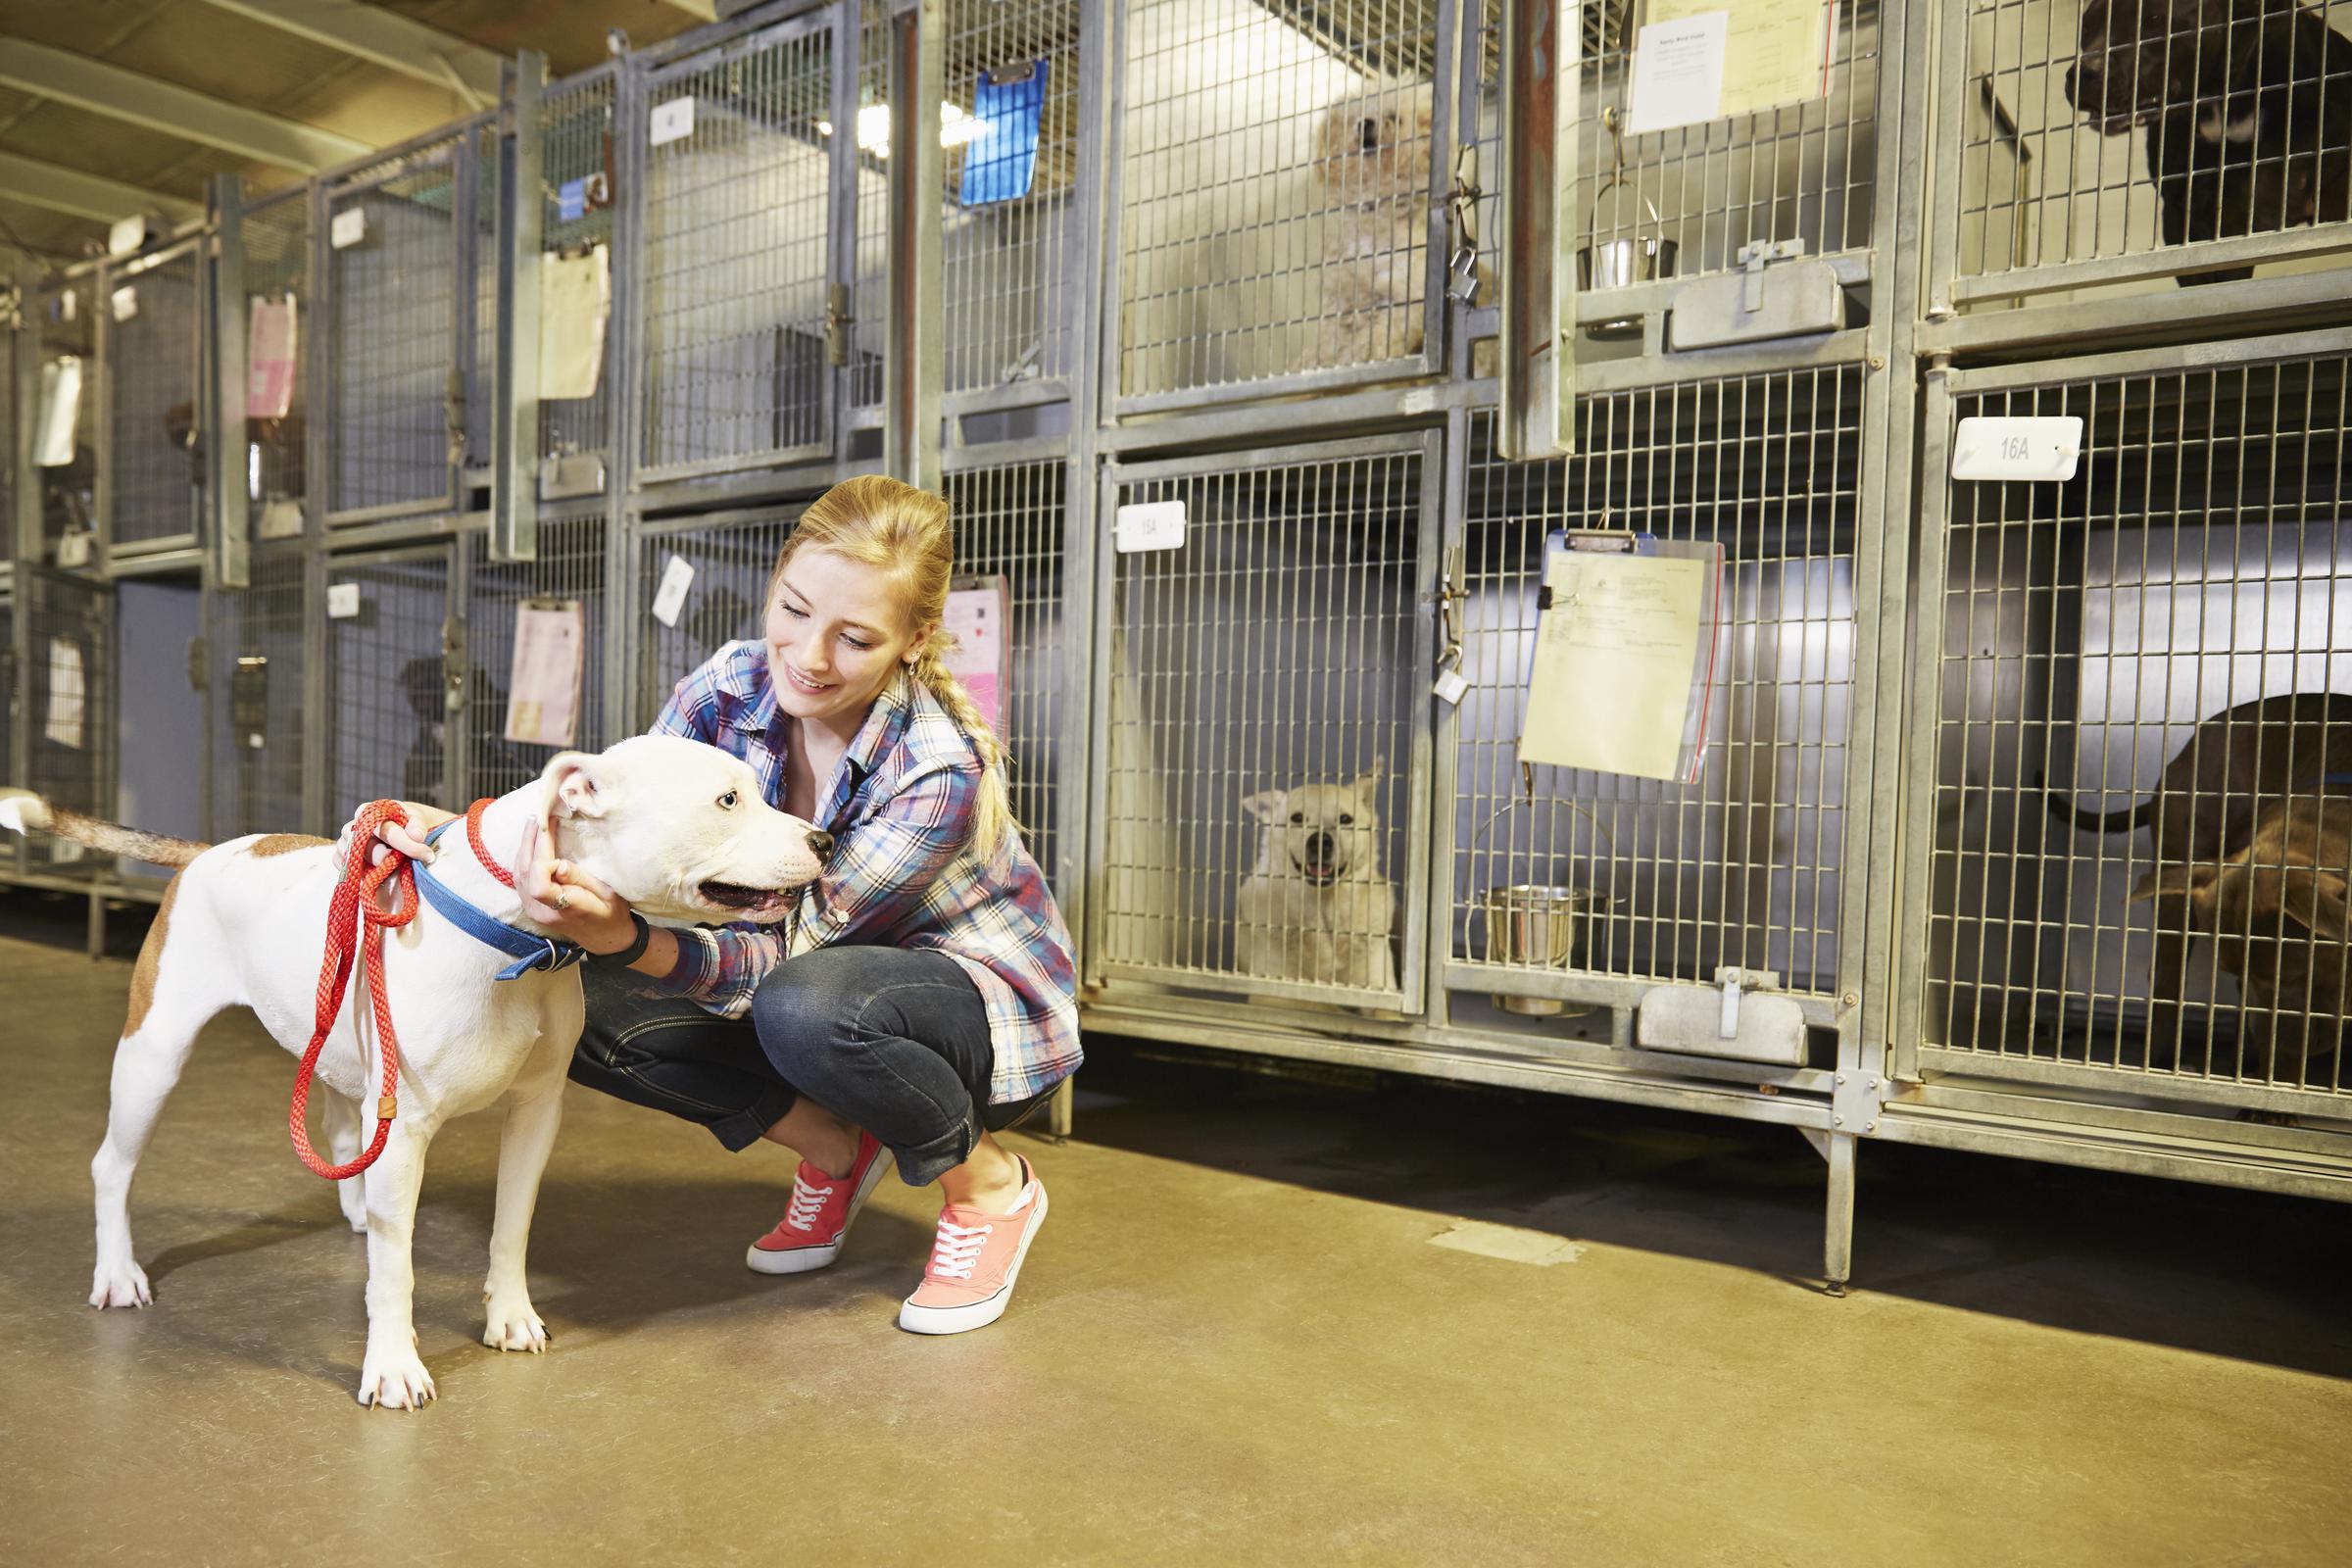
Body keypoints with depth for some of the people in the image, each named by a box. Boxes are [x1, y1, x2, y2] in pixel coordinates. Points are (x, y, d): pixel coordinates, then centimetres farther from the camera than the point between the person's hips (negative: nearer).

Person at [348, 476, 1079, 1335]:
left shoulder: (939, 773, -32)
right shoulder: (732, 686, -15)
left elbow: (781, 955, -33)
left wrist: (626, 939, -50)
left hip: (984, 1003, -5)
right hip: (831, 966, 6)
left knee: (803, 1005, -38)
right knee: (585, 1008, -13)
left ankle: (991, 1186, -8)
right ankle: (834, 1146, 6)